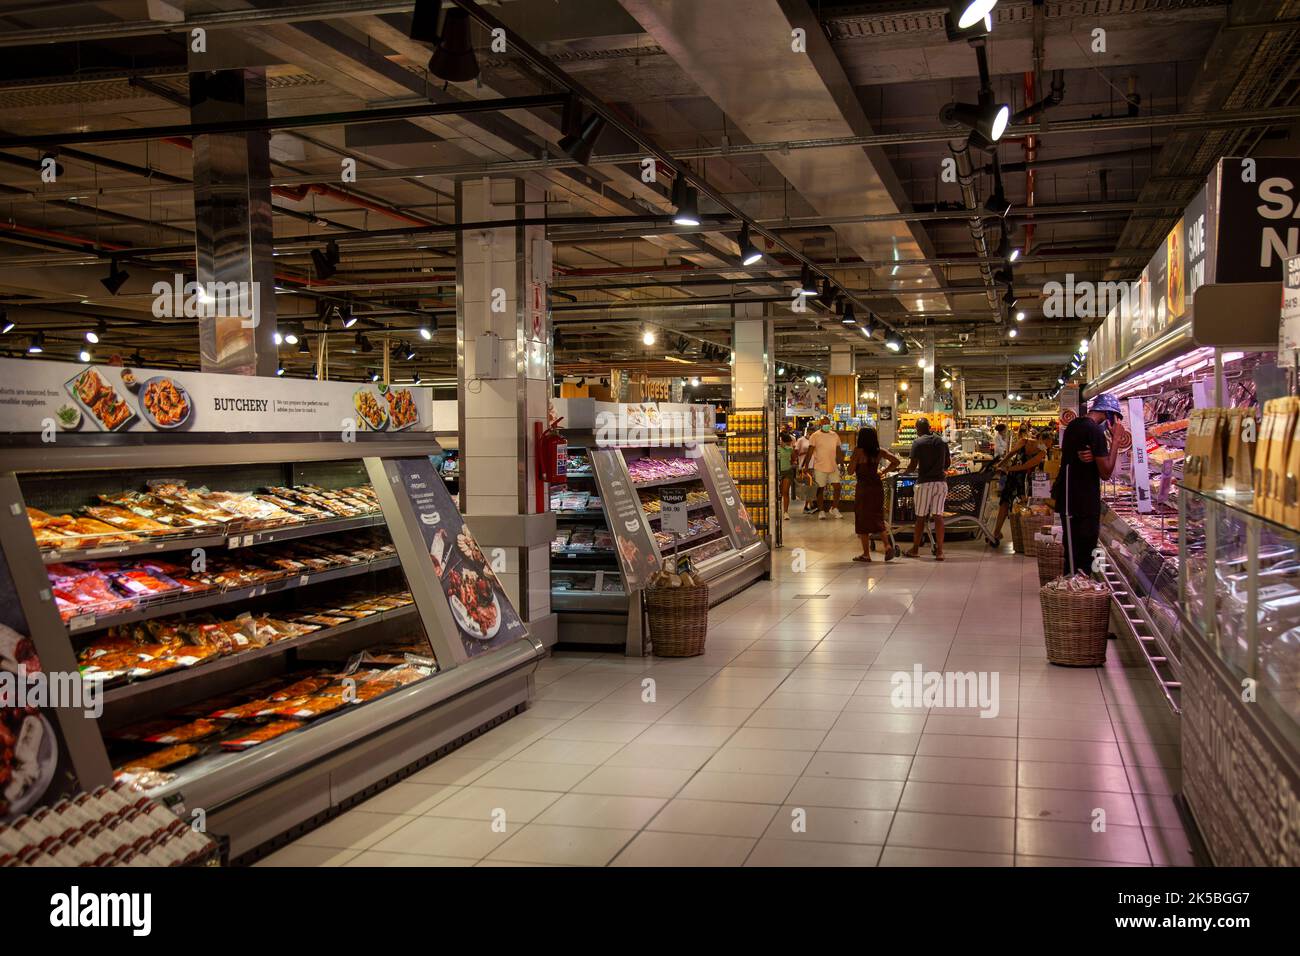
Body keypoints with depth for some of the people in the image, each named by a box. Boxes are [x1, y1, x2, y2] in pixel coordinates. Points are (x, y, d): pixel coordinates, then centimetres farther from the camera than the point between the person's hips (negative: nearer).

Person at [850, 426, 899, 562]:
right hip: (877, 486, 5)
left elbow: (851, 470, -11)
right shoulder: (879, 451, 4)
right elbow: (895, 461, 3)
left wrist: (852, 458, 6)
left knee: (862, 520, 4)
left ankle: (866, 554, 5)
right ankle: (887, 545, -6)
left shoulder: (858, 451, -11)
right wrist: (883, 472, 11)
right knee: (877, 518, 14)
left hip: (863, 486, -5)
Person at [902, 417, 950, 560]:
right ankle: (939, 550, -3)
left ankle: (915, 549, 18)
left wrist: (904, 472, 11)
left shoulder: (918, 442, -6)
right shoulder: (940, 441, 9)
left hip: (925, 482, -4)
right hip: (941, 481, 4)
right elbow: (948, 463, 16)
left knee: (920, 517, 7)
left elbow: (912, 466, -9)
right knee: (938, 515, 2)